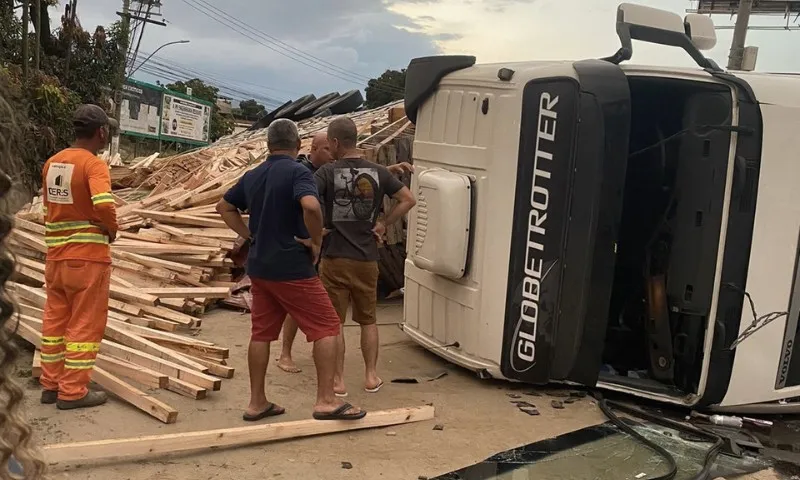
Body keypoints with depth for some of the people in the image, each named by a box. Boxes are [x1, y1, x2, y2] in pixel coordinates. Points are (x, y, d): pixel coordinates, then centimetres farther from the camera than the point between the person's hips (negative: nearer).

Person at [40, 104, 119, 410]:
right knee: (85, 324, 2)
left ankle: (51, 384, 26)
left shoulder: (52, 163, 9)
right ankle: (73, 392, 7)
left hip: (55, 255, 7)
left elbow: (48, 207, 15)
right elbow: (104, 205, -29)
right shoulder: (93, 164, -15)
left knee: (54, 321, 16)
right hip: (87, 257, -7)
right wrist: (112, 230, -12)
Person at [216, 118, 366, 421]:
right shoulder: (297, 172, -12)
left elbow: (224, 207, 21)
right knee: (326, 326, 0)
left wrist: (250, 235, 15)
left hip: (259, 267, 8)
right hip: (292, 268, -7)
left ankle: (257, 403, 20)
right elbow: (311, 206, -31)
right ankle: (326, 401, -3)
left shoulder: (252, 176, 11)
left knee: (262, 332, 13)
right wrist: (316, 242, -16)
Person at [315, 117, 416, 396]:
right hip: (367, 259, 4)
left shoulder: (328, 172, -9)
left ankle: (338, 381, 13)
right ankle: (371, 376, 21)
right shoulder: (378, 172, 2)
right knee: (367, 320, 17)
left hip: (335, 259, -3)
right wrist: (384, 224, 5)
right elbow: (408, 200, 3)